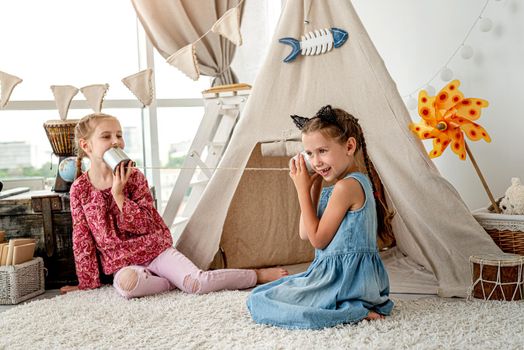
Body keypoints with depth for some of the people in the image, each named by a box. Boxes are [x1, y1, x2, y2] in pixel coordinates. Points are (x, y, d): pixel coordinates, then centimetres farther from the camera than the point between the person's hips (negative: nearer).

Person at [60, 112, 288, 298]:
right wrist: (88, 282, 3)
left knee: (198, 283, -22)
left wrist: (118, 195, -21)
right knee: (126, 283, -38)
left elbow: (144, 225, -10)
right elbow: (82, 239, 3)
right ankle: (174, 281, -15)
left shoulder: (133, 177, -4)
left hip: (155, 248, 0)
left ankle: (260, 275, -6)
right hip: (122, 263, 0)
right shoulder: (80, 189, -2)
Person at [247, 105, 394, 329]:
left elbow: (317, 239, -14)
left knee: (258, 302, -6)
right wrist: (314, 185, 4)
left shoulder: (346, 186, -19)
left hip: (343, 277, -10)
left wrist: (302, 189, -12)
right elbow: (305, 233, 9)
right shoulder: (357, 181, 12)